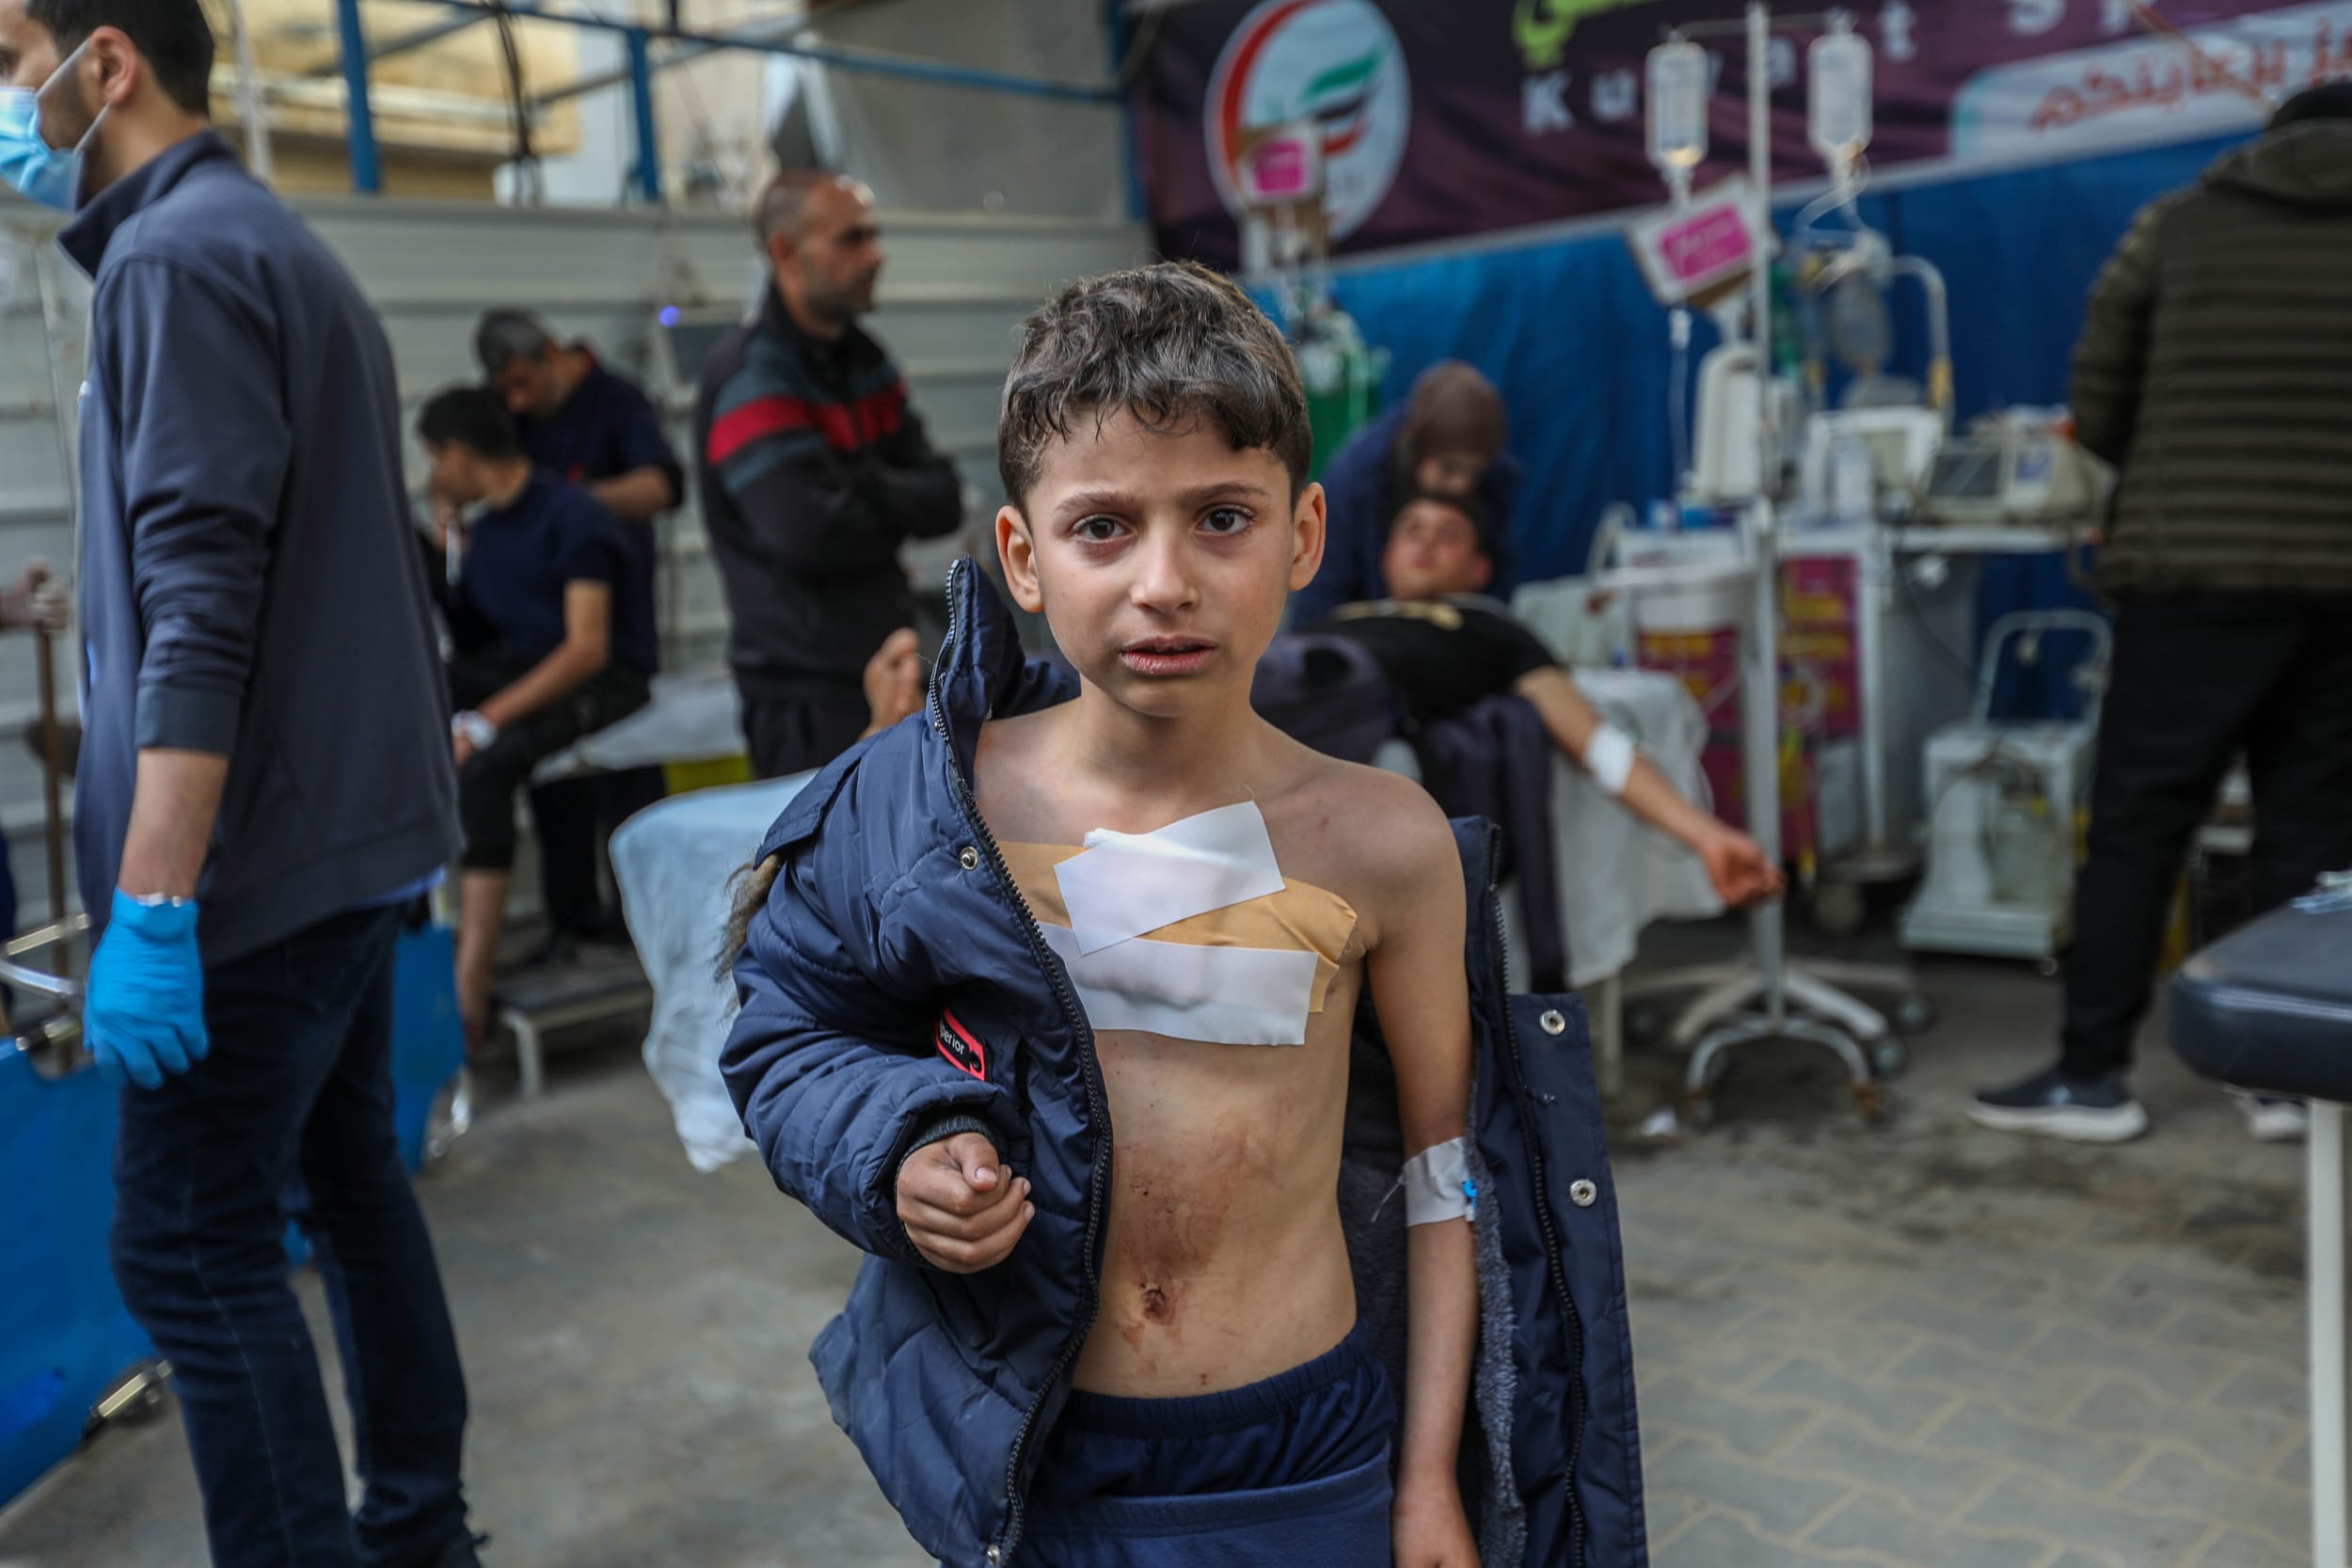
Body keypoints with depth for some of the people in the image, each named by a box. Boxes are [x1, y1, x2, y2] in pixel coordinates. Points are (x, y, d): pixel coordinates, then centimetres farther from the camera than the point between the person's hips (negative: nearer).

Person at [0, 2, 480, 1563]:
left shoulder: (177, 258, -12)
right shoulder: (293, 249, 17)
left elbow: (199, 600, -22)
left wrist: (150, 906, -24)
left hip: (256, 856, -10)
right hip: (361, 837, 10)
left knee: (194, 1252, -3)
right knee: (352, 1175, 17)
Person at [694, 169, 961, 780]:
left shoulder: (864, 362, 13)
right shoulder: (751, 380, -13)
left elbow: (944, 500, 6)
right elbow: (810, 533, -25)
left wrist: (866, 490, -14)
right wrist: (895, 512, -5)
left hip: (888, 671, 8)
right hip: (807, 692, -8)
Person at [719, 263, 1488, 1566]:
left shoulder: (1382, 846, -12)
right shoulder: (934, 805, -12)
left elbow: (1443, 1170, -1)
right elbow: (788, 1029, 4)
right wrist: (898, 1154, -16)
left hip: (1299, 1460, 0)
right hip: (1025, 1458, 1)